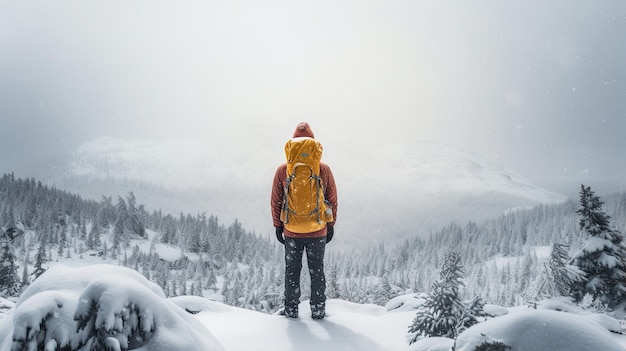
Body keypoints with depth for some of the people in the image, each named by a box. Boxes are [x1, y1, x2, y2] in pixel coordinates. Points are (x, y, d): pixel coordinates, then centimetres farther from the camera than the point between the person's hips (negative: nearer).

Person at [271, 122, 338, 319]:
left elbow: (276, 201, 0)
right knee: (317, 271, 14)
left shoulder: (283, 170, -8)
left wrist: (278, 225, 11)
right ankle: (318, 310, 22)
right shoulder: (324, 169, -8)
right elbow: (332, 200, 0)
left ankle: (291, 309, 24)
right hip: (318, 232, 0)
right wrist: (331, 225, 11)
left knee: (292, 270, 16)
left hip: (291, 231, 0)